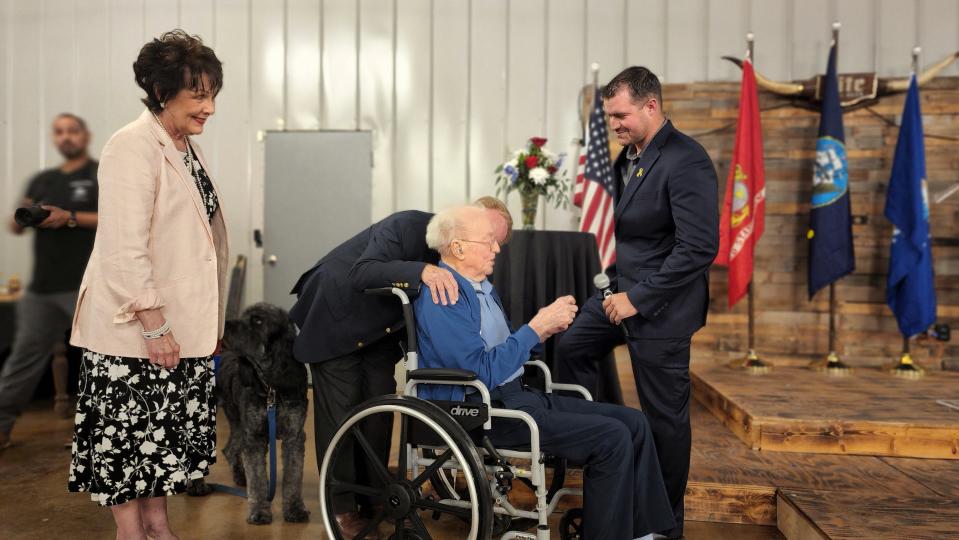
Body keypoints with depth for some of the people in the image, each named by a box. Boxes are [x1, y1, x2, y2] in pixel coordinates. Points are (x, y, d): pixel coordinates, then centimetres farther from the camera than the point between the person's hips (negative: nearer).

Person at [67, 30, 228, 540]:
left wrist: (210, 323, 16)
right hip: (135, 329, -9)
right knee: (129, 433, 3)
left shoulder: (187, 145, 11)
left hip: (182, 325, 9)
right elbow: (124, 248, -21)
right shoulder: (133, 146, -15)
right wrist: (152, 325, -21)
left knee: (168, 432, 16)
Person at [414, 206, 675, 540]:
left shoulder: (482, 287, 15)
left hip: (517, 395, 10)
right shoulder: (442, 299, -16)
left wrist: (547, 327, 4)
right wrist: (537, 326, -17)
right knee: (612, 439, -19)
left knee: (633, 422, 0)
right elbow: (484, 372, -22)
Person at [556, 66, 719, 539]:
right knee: (570, 345, 17)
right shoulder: (629, 155, 6)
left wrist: (638, 299, -22)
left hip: (661, 306, -9)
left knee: (665, 415, 3)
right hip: (624, 288, 9)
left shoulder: (685, 162, -20)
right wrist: (618, 285, 8)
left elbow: (699, 247, -25)